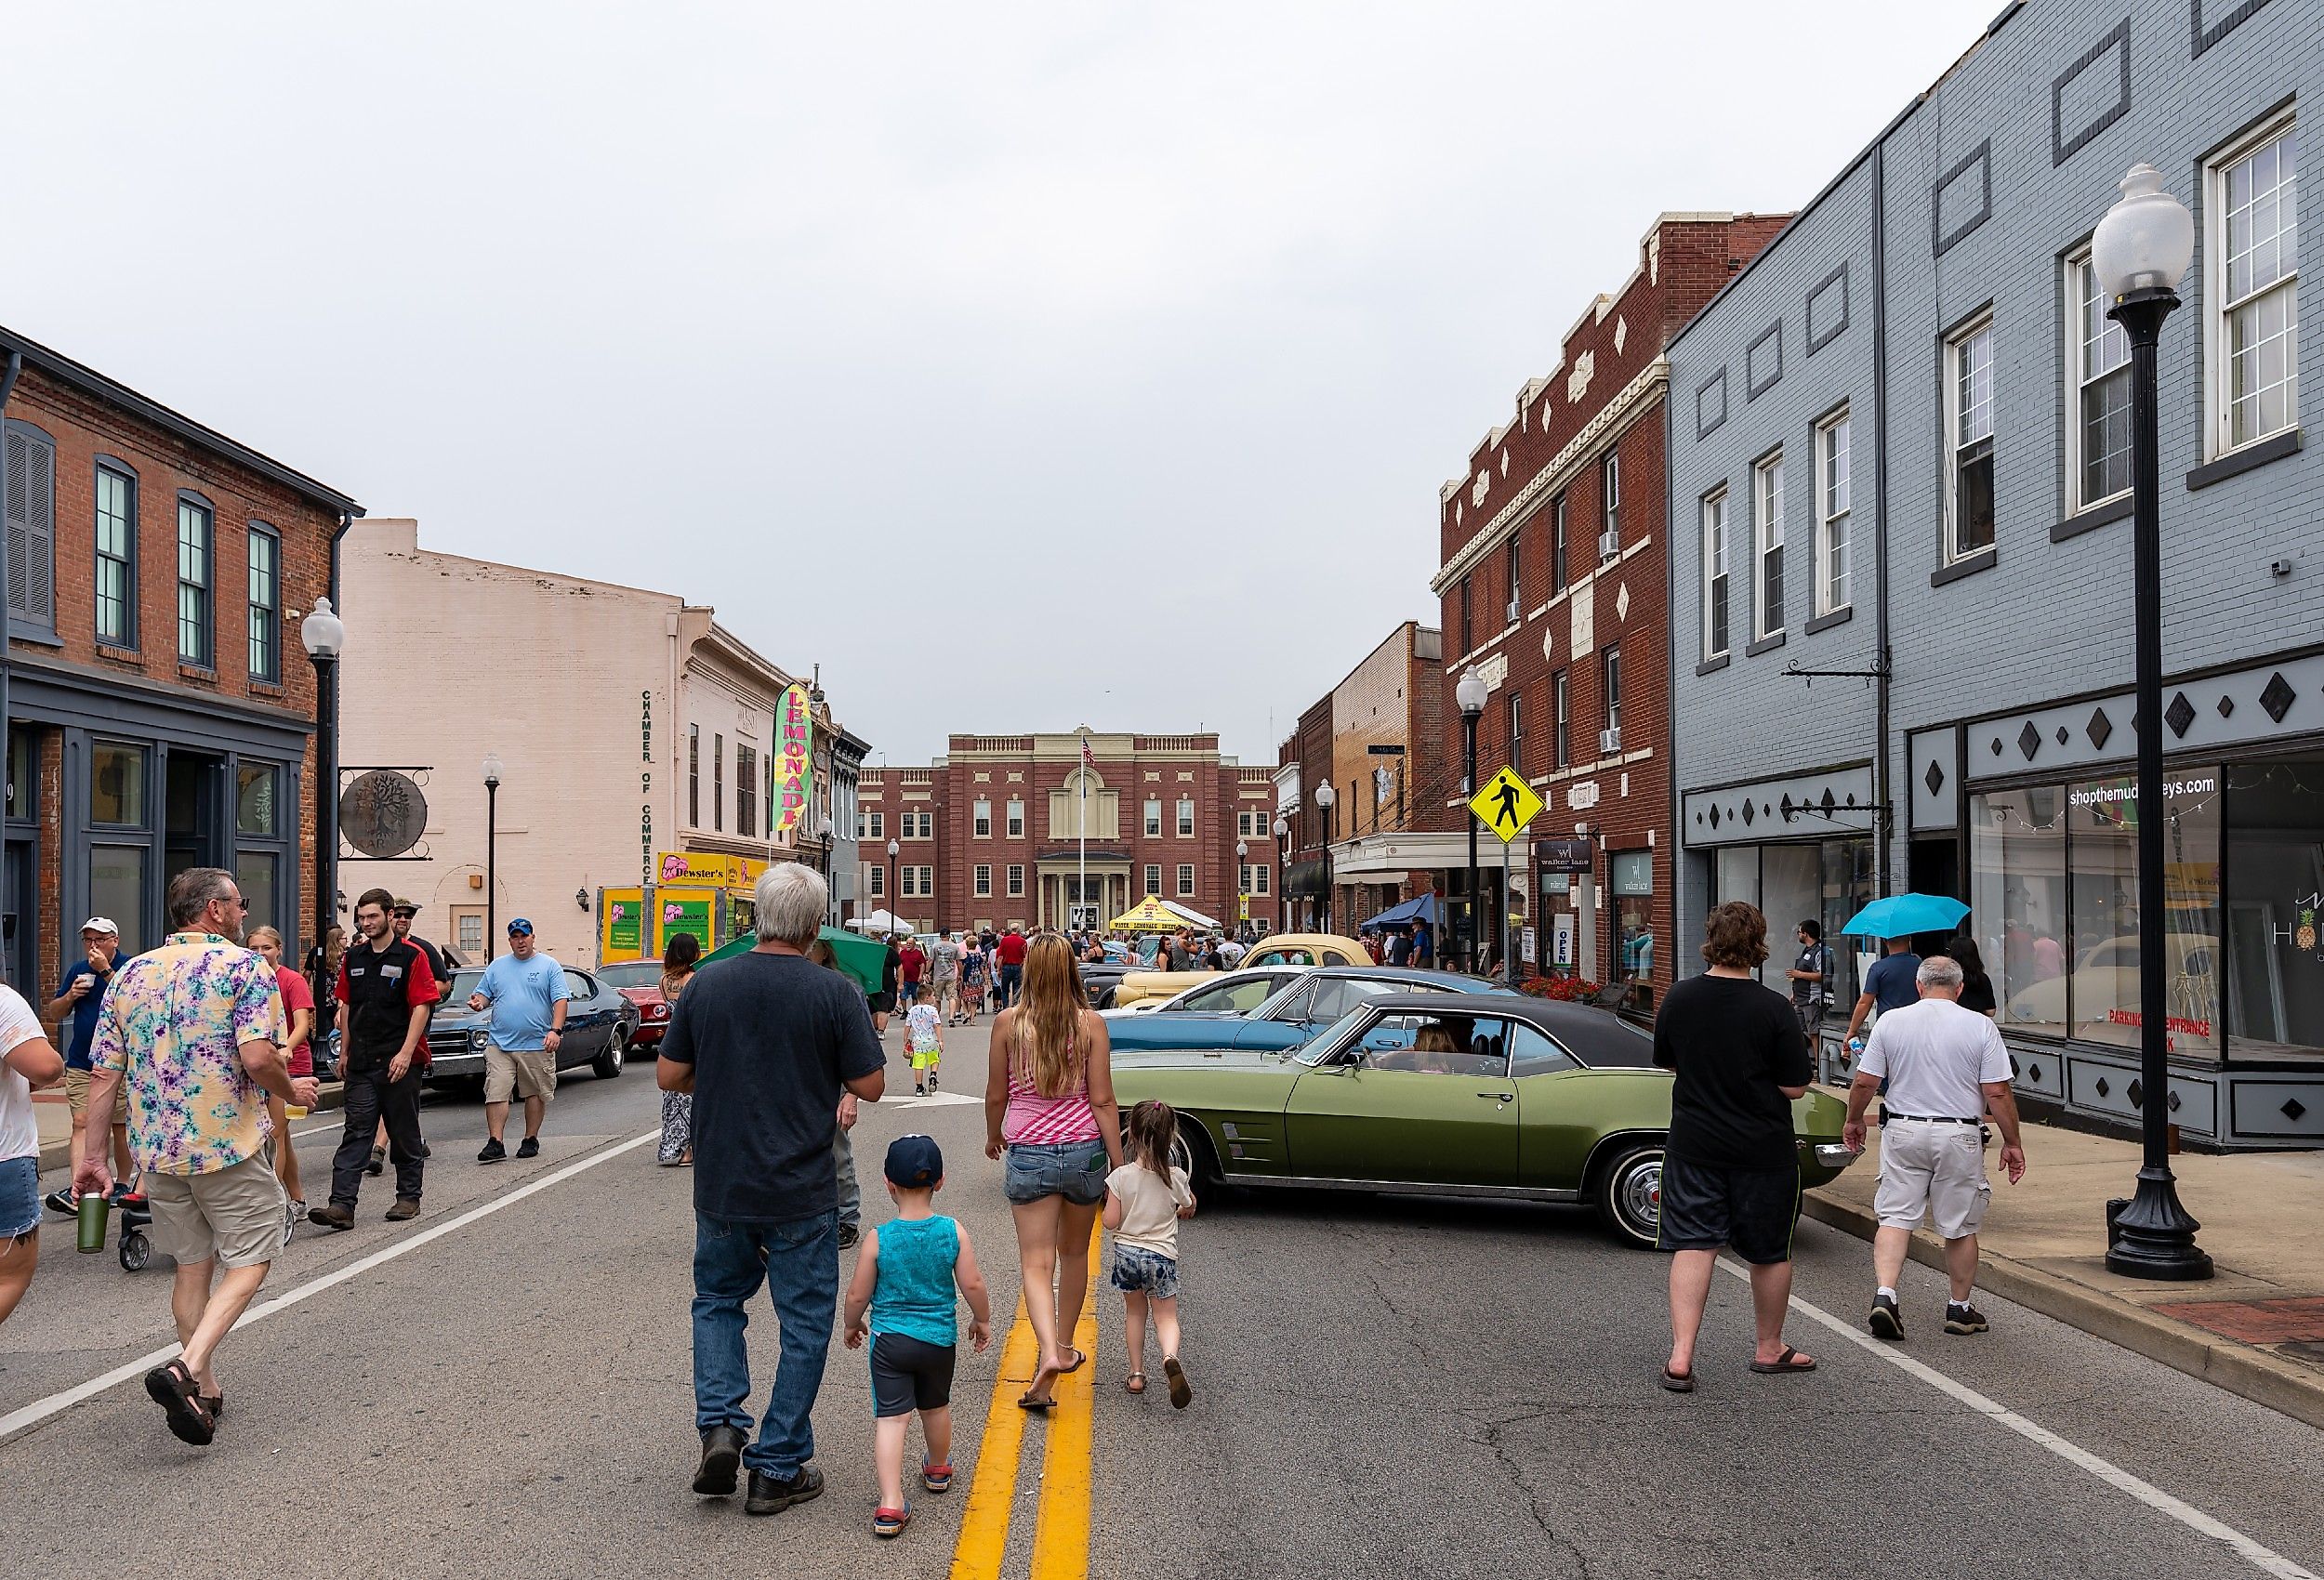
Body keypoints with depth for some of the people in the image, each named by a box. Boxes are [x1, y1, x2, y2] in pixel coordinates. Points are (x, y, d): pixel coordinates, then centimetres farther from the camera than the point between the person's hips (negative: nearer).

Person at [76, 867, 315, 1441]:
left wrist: (92, 1154, 12)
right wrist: (292, 1092, -2)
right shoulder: (245, 966, -9)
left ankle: (204, 1391, 24)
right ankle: (186, 1368, -15)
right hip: (230, 1143, -6)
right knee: (248, 1260, 5)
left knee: (192, 1265, 17)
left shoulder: (130, 974, 8)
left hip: (157, 1149, 6)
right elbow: (257, 1057, -21)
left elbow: (104, 1073, 7)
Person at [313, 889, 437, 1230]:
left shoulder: (411, 957, -6)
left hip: (399, 1062, -4)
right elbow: (346, 1006, 18)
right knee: (355, 1133, -2)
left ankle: (408, 1198, 17)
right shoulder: (353, 958, 11)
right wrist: (345, 1052, 14)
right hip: (361, 1062, 4)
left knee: (404, 1133, 6)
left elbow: (421, 1007, -10)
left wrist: (406, 1053, -18)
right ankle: (342, 1205, -8)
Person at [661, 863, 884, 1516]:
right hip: (800, 1193, -3)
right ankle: (777, 1470, 14)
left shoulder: (707, 984, -3)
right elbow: (870, 1086, -9)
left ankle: (720, 1424, 8)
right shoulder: (834, 992, -12)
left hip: (721, 1188, 3)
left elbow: (668, 1075, 3)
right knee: (804, 1325, 10)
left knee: (717, 1301, 24)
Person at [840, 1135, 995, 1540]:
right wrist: (982, 1320, 12)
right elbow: (972, 1285, -6)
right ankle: (938, 1469, 47)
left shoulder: (878, 1239, -13)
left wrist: (852, 1324, 14)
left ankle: (890, 1504, -15)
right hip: (939, 1338, 3)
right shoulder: (953, 1232, -10)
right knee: (936, 1407, 24)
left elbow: (858, 1295, -6)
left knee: (890, 1418, -4)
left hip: (889, 1339, -2)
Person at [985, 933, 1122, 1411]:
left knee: (1036, 1263, 0)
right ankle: (1065, 1346, 34)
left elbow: (995, 1096, 3)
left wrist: (993, 1137, 22)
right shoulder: (1091, 1023, -6)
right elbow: (1102, 1100, -7)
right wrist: (1118, 1164, -1)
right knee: (1075, 1255, 20)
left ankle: (1050, 1354, -20)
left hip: (1029, 1154, -1)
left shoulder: (1008, 1022, -6)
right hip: (1084, 1151, 1)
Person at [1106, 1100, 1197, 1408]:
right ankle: (1170, 1357, -23)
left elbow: (1110, 1221, -10)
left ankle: (1136, 1373, 21)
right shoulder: (1176, 1178, -9)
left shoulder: (1121, 1176, -12)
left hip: (1126, 1253, 1)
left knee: (1134, 1311, 21)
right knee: (1166, 1316, 7)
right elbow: (1189, 1208, 8)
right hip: (1161, 1255, -1)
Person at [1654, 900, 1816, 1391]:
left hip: (1693, 1146, 2)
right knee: (1770, 1252, 16)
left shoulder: (1678, 997, -5)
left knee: (1693, 1245, 3)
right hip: (1764, 1149, -2)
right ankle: (1770, 1348, 31)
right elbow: (1795, 1087, -11)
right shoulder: (1773, 1008, -16)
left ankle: (1681, 1355, -9)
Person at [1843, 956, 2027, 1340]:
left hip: (1903, 1132, 1)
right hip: (1959, 1136, -1)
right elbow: (1997, 1093, -7)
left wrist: (1853, 1121, 17)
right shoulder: (1981, 1026, -4)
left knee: (1894, 1217, 4)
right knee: (1960, 1228, 11)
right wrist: (2012, 1143, 4)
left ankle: (1884, 1294, -12)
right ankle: (1960, 1310, 21)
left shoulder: (1891, 1021, 0)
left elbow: (1864, 1082, 1)